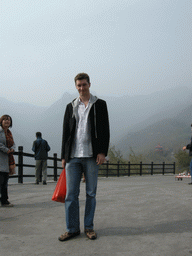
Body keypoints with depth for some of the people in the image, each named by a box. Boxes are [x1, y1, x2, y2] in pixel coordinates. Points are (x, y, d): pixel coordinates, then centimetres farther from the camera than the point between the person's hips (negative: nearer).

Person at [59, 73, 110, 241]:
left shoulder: (99, 105, 7)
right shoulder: (71, 107, 14)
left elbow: (105, 130, 2)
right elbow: (66, 132, 14)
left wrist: (102, 152, -8)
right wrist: (64, 156, 9)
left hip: (91, 156, -2)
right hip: (73, 156, 2)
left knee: (91, 193, 5)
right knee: (71, 194, 2)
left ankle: (89, 227, 17)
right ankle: (72, 228, 13)